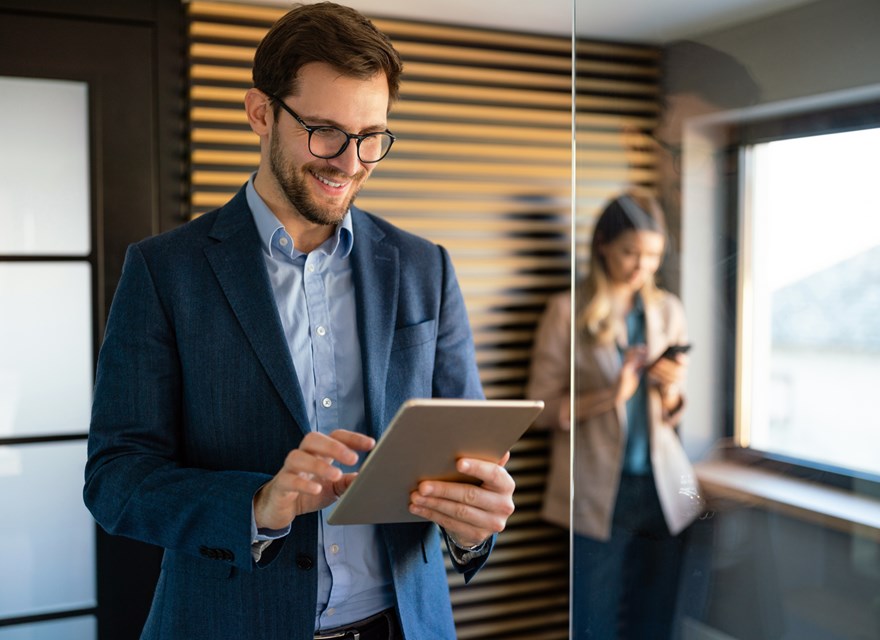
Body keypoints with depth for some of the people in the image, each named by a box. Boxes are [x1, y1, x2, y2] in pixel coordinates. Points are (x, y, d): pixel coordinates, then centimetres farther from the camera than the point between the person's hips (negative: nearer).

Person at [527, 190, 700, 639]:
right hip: (598, 491, -4)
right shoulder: (567, 311, -4)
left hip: (661, 486, 4)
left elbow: (673, 413, 15)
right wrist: (611, 395, -18)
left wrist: (670, 391, -8)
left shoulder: (668, 310, 9)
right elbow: (543, 407, -6)